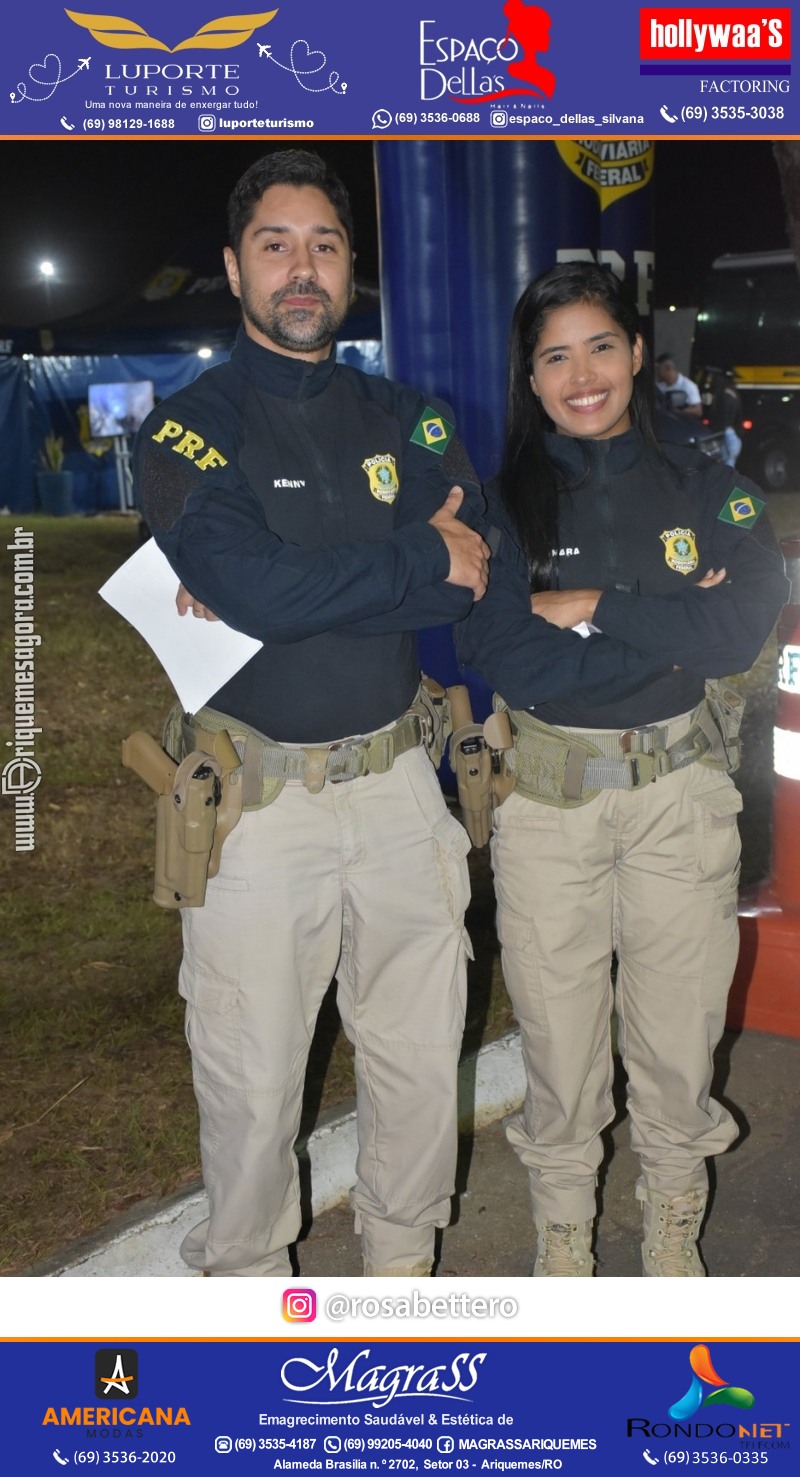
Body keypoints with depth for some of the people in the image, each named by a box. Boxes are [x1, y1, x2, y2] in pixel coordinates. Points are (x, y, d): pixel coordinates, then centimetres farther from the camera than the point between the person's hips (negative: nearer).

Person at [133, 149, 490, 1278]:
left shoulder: (407, 421, 9)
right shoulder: (189, 429, -3)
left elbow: (478, 573, -5)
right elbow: (251, 585, -21)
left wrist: (302, 589, -16)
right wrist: (421, 562, -12)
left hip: (398, 782, 4)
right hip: (255, 797, -3)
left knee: (423, 1057, 14)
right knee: (252, 1079, 9)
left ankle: (404, 1257, 38)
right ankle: (246, 1275, 35)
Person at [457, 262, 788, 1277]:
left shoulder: (707, 490, 4)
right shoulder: (504, 503, 1)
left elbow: (741, 631, -11)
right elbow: (502, 655, -13)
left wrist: (589, 607, -14)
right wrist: (666, 629, -13)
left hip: (681, 789, 1)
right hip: (545, 798, -1)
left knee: (678, 1034, 9)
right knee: (558, 1036, 7)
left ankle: (672, 1234, 35)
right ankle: (561, 1238, 32)